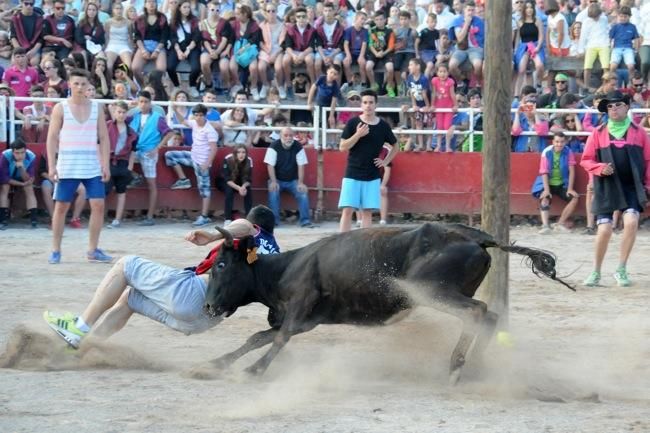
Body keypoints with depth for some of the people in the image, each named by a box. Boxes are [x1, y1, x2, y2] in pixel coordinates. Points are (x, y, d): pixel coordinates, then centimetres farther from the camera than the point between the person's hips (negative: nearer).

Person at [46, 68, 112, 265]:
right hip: (67, 166, -2)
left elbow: (104, 138, 8)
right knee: (61, 206, 1)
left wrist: (105, 164, -1)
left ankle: (93, 250, 5)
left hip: (92, 166, 2)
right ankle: (55, 250, 10)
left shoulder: (96, 108, 7)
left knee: (98, 205, -5)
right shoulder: (61, 108, 0)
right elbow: (52, 138, -1)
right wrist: (52, 165, -8)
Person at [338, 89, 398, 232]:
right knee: (347, 210, -7)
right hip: (352, 174, -2)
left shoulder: (383, 126, 3)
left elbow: (395, 147, 17)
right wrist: (358, 135, -18)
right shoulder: (353, 123, -4)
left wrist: (386, 161, 5)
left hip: (372, 177, 2)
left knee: (367, 212, 3)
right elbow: (342, 147, -6)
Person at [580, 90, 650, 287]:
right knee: (604, 229, -7)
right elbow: (586, 160, 7)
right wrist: (600, 168, -12)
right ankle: (596, 272, 12)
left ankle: (621, 269, -7)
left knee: (631, 221, -20)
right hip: (607, 187, 0)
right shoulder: (598, 134, 7)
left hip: (632, 186, 0)